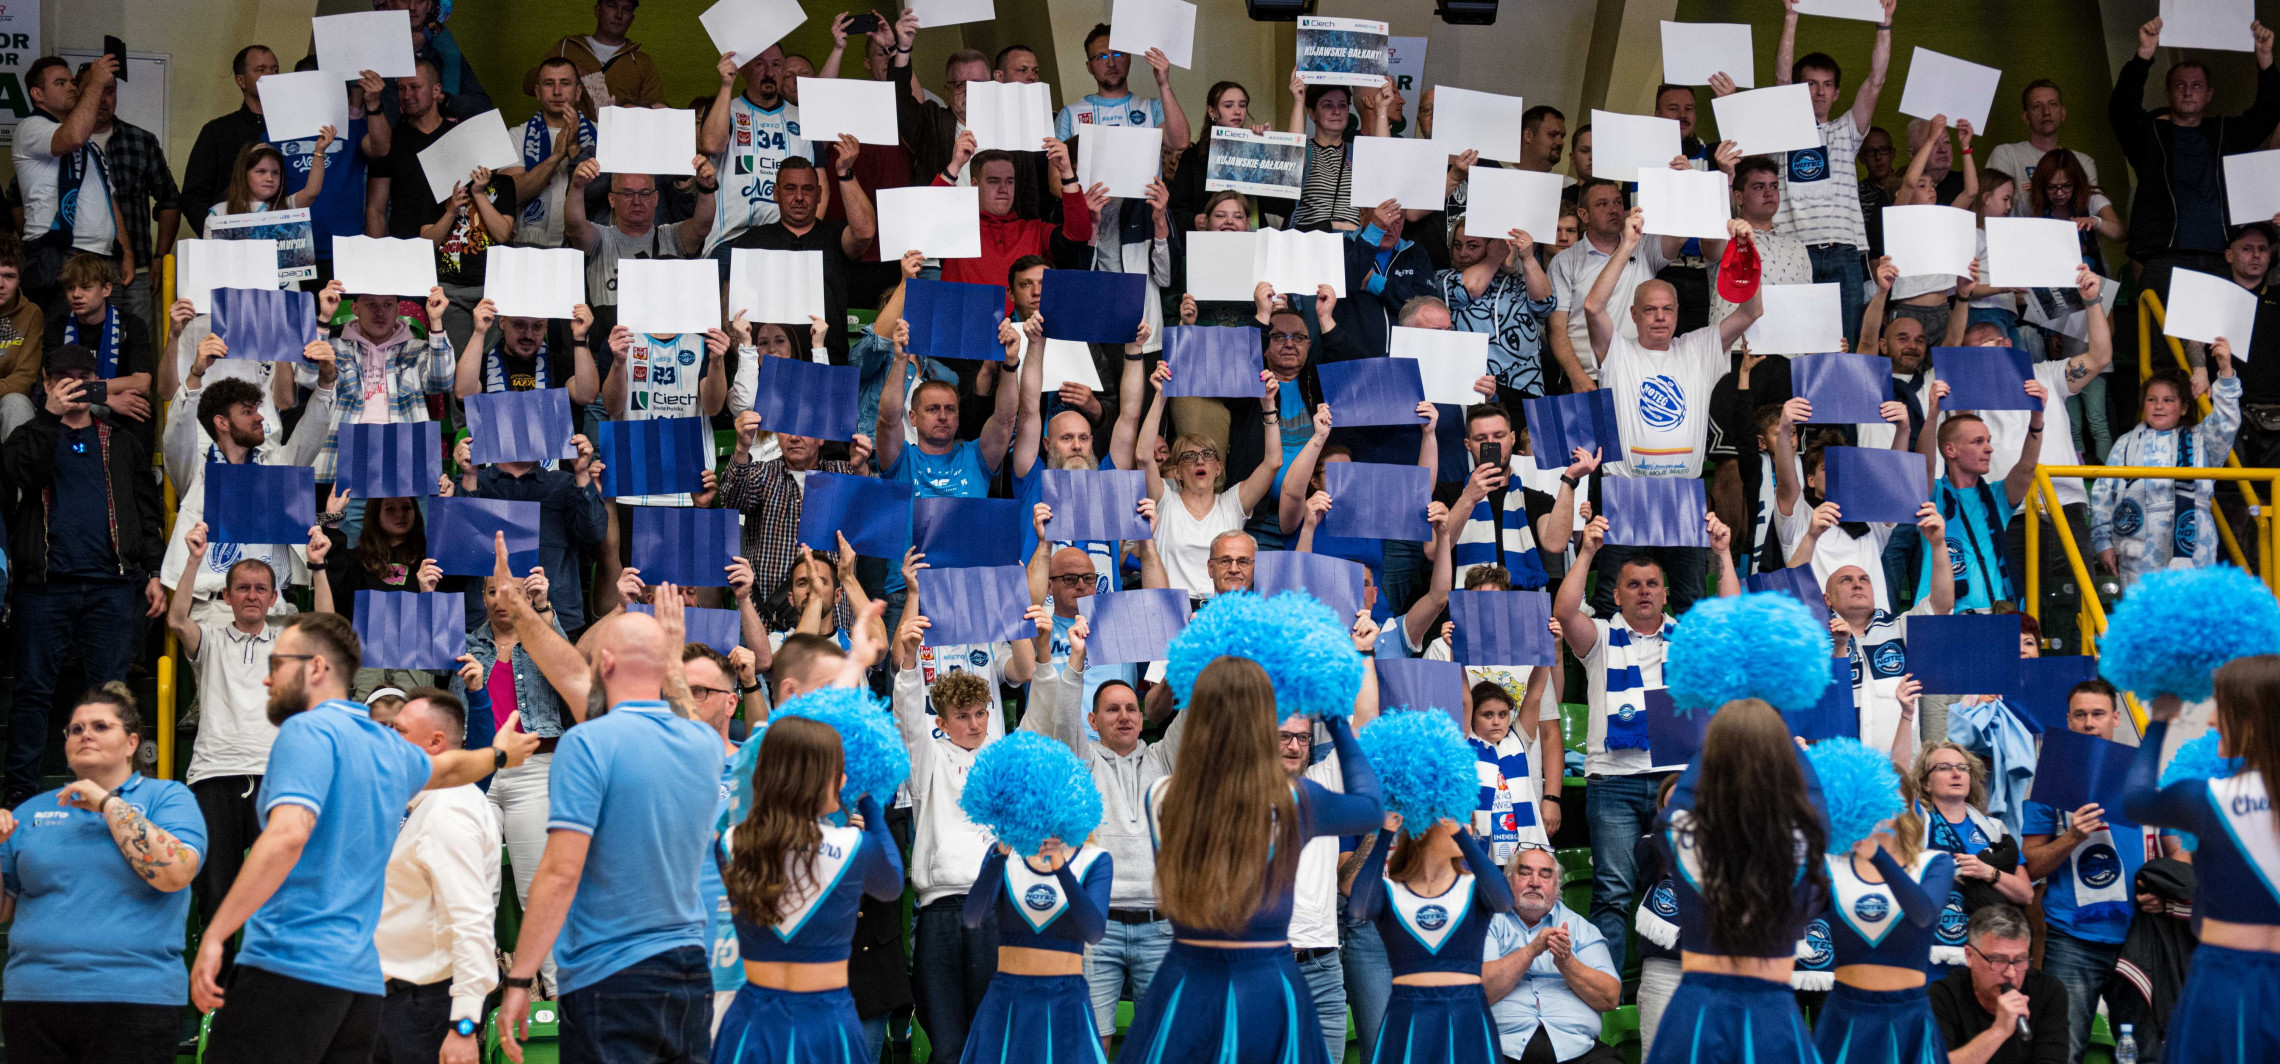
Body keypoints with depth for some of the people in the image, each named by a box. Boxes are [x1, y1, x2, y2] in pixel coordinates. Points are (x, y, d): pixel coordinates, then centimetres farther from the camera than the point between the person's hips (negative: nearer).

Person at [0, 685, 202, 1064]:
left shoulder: (168, 797, 6)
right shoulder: (33, 811, 17)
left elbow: (175, 873, -13)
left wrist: (107, 803, -8)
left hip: (133, 1004, -3)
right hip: (32, 1001, 3)